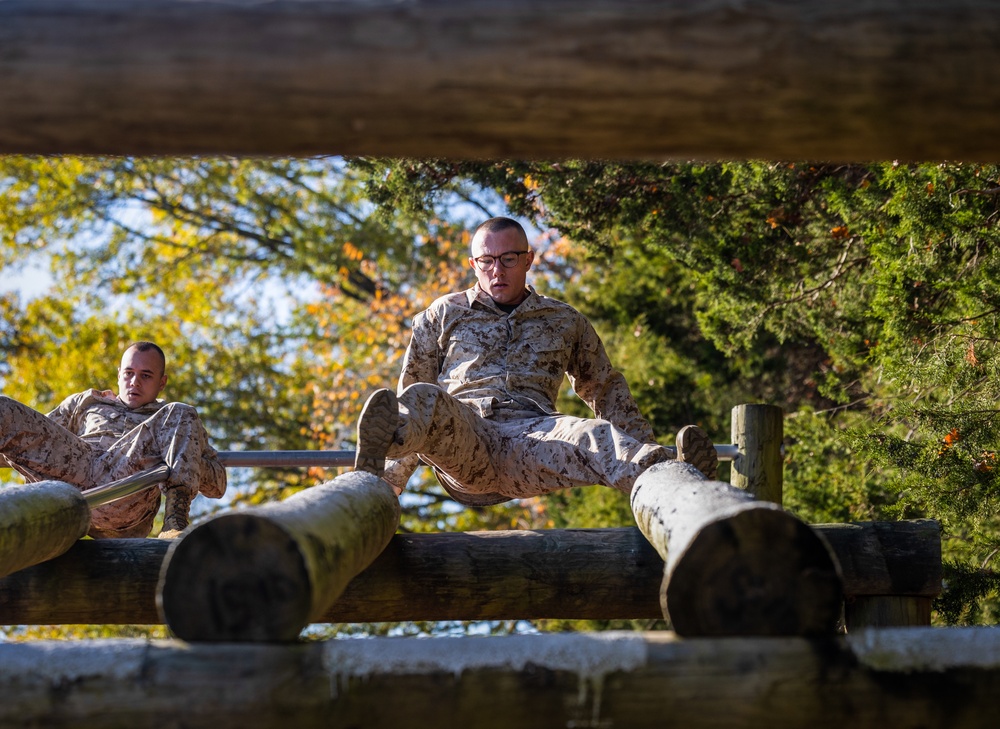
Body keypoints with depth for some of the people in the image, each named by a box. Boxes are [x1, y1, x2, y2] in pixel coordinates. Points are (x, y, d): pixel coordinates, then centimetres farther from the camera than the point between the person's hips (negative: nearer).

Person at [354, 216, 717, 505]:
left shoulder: (564, 321, 29)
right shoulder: (442, 315, 27)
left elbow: (605, 388, 37)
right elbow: (411, 387, 26)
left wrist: (642, 446, 27)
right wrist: (390, 482, 18)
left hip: (531, 432, 0)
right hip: (463, 430, 0)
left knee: (592, 437, -37)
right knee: (423, 401, -38)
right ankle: (381, 445, -73)